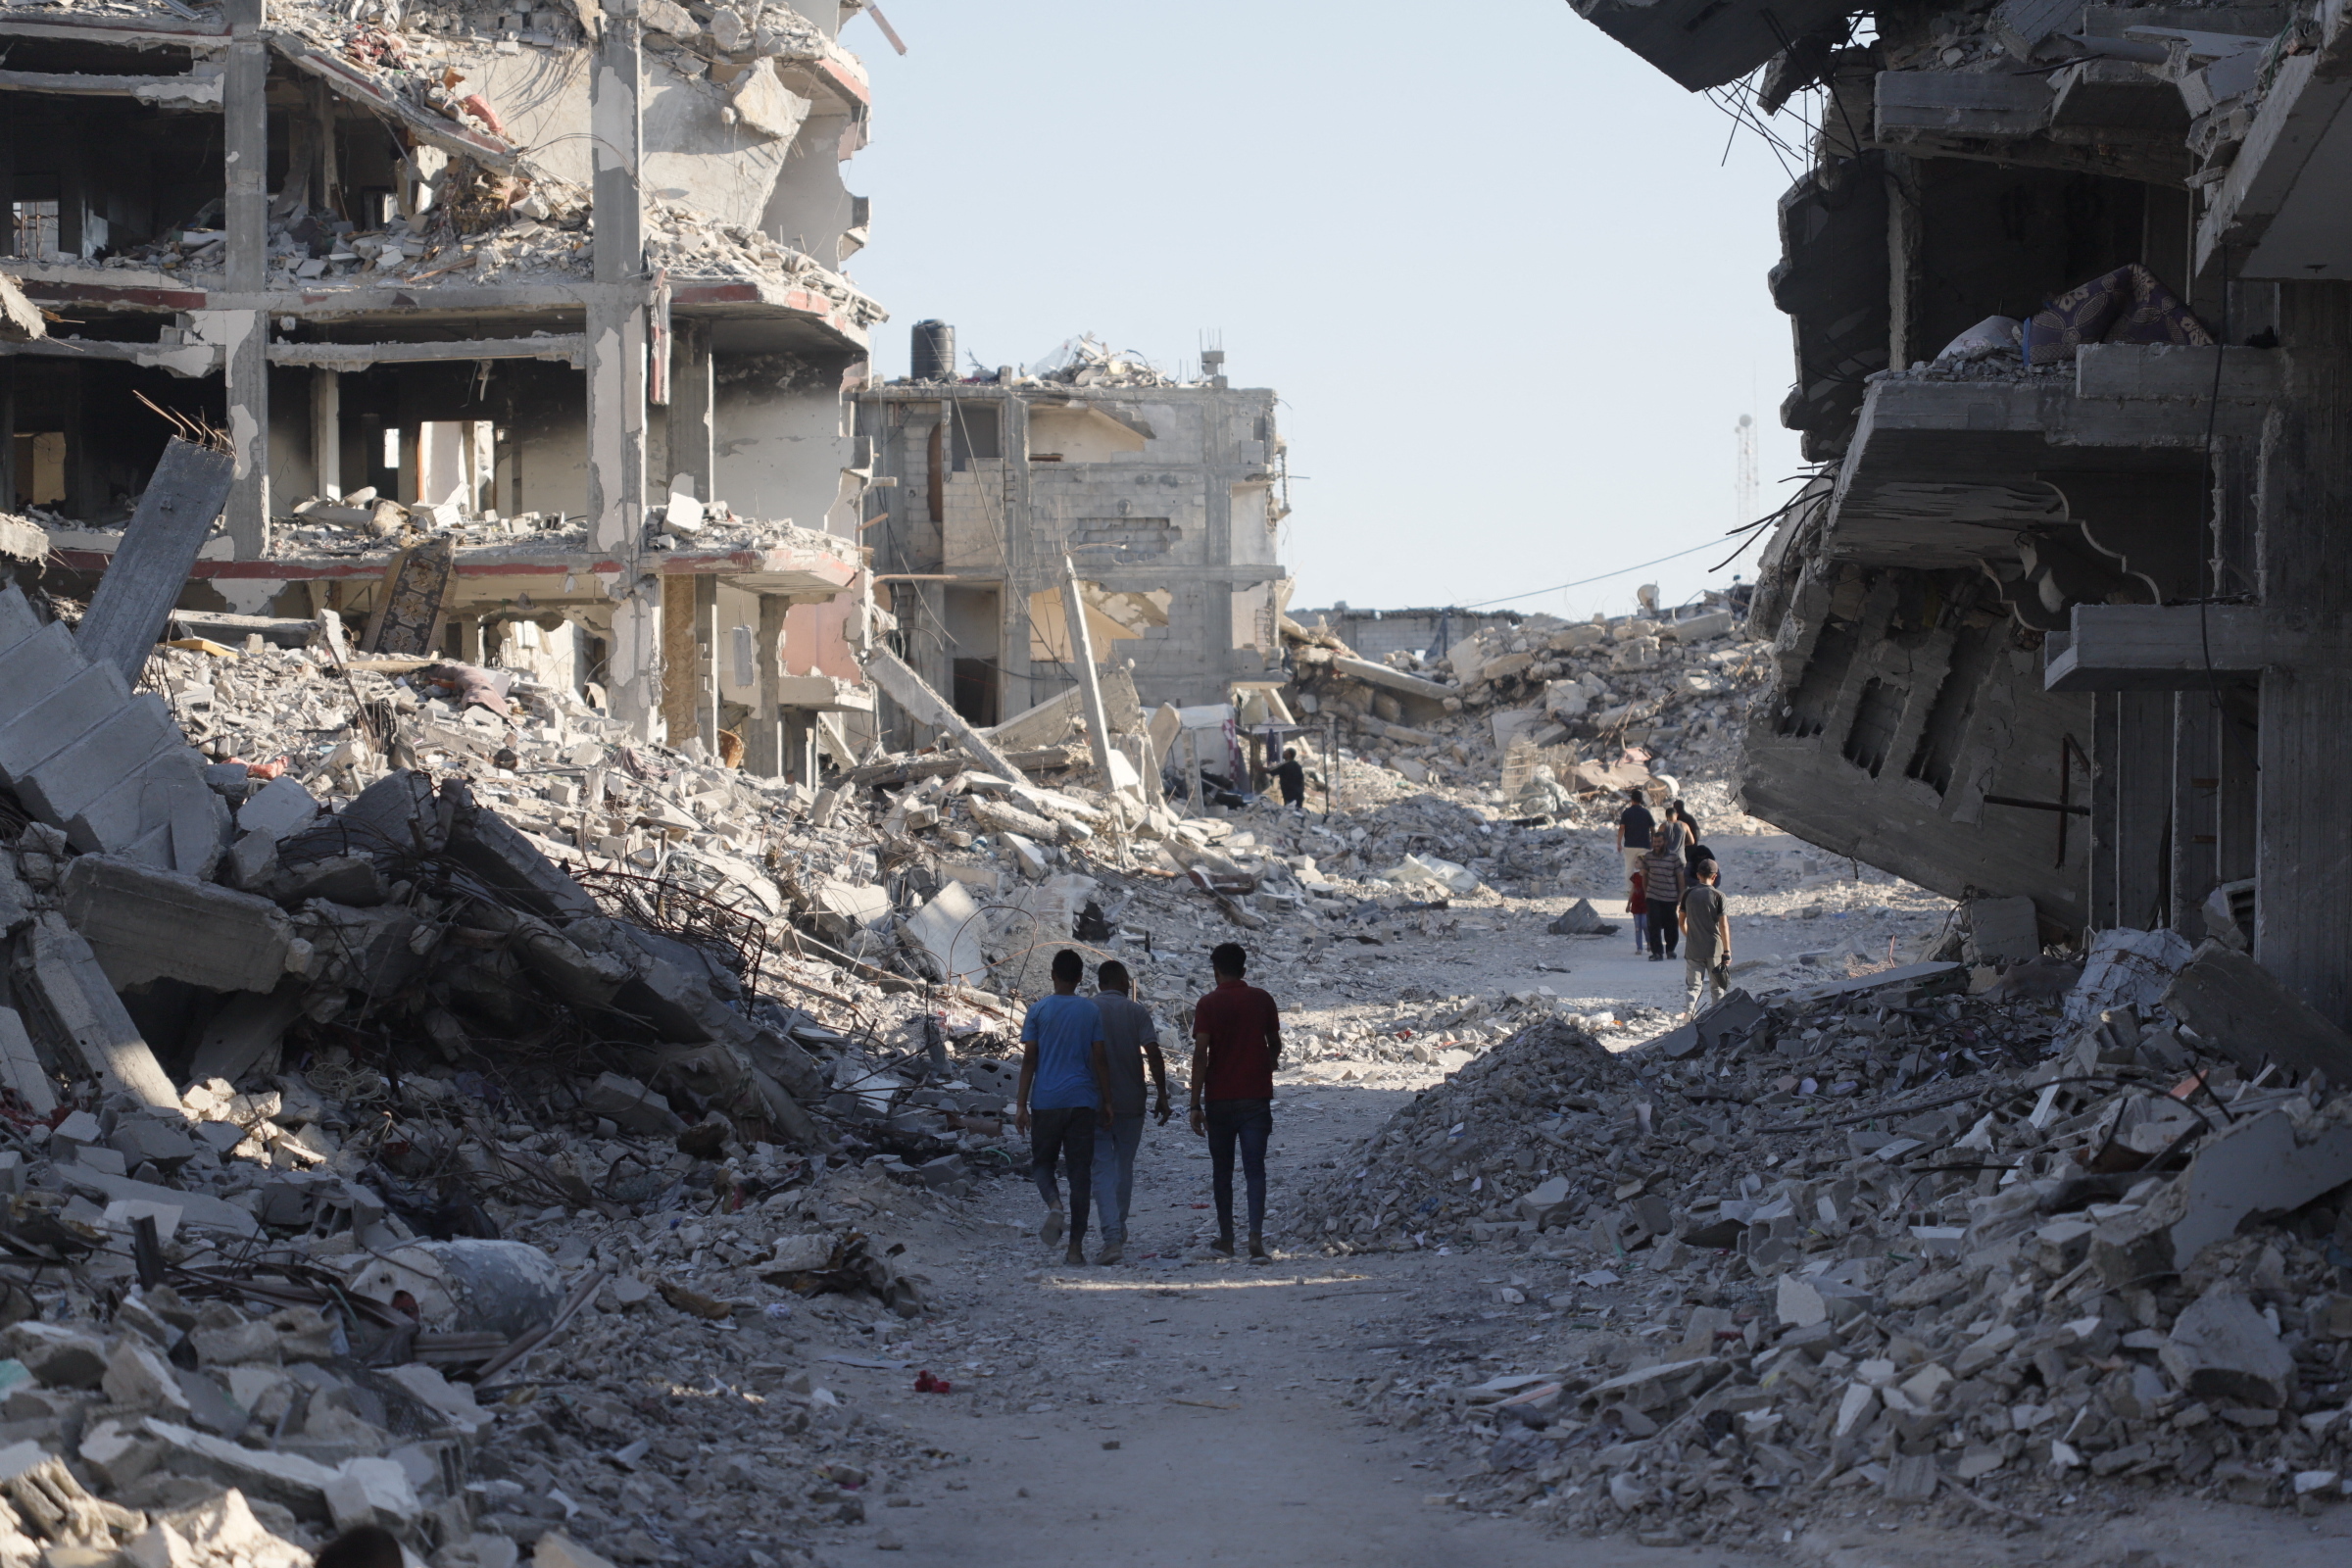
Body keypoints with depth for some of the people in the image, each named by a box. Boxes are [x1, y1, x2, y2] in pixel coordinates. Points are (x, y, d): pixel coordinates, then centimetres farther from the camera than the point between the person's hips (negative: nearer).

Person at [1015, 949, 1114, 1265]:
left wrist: (1021, 1104, 0)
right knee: (1080, 1172, 3)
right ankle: (1076, 1247, 0)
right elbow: (1099, 1059, 1)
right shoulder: (1092, 1011, 3)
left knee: (1042, 1161, 14)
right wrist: (1107, 1102, 8)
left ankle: (1054, 1203, -19)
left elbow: (1029, 1059, -2)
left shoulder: (1038, 1010, 0)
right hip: (1082, 1101, 1)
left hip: (1046, 1101, -1)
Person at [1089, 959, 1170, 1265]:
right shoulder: (1136, 1012, -2)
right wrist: (1163, 1096, -6)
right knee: (1124, 1165, 18)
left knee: (1103, 1168, -3)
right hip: (1131, 1102, 1)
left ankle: (1112, 1237, -19)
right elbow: (1154, 1055, -12)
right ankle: (1119, 1231, 31)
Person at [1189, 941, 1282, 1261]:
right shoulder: (1262, 1000, 2)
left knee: (1222, 1169, 13)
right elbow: (1275, 1045, 11)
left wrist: (1196, 1104, -10)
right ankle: (1256, 1236, -17)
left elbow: (1200, 1054, -11)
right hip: (1256, 1095, 1)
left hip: (1220, 1098, -1)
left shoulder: (1208, 1004, -6)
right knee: (1254, 1168, -2)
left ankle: (1226, 1238, 19)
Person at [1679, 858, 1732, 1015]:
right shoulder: (1718, 896, -8)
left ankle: (1690, 1012, -19)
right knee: (1717, 987, 12)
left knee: (1694, 985, 4)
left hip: (1693, 949, 2)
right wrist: (1727, 951, -7)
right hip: (1714, 948, -2)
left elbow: (1681, 919, 10)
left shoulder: (1688, 895, 1)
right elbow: (1723, 925, -11)